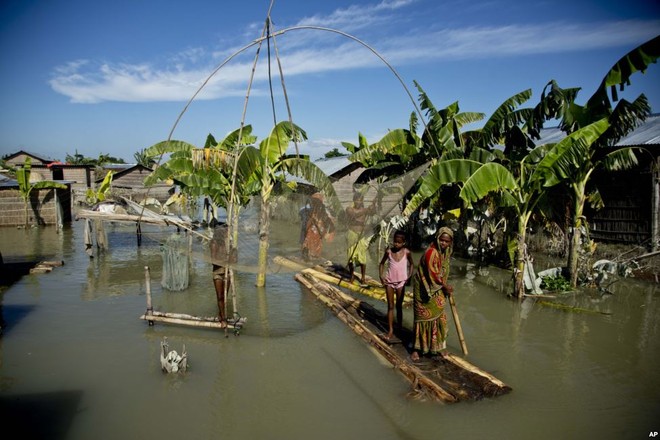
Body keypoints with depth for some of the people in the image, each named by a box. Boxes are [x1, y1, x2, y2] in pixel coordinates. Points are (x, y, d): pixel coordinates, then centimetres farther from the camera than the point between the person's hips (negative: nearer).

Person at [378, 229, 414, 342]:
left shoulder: (407, 252, -10)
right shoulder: (388, 251, -8)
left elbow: (411, 264, 8)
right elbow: (382, 263, 7)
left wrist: (409, 276, -2)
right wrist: (381, 275, -6)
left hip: (401, 282, -1)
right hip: (389, 281, 1)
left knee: (399, 305, 11)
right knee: (390, 306, 4)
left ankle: (400, 328, 25)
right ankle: (391, 331, 6)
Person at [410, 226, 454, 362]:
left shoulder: (445, 252, 0)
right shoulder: (431, 252, -26)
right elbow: (434, 275, -23)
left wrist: (445, 287, 9)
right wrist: (446, 287, -10)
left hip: (437, 291, 8)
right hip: (424, 291, -7)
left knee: (439, 317, 13)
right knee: (423, 318, 1)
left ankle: (437, 346, 29)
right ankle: (416, 349, 14)